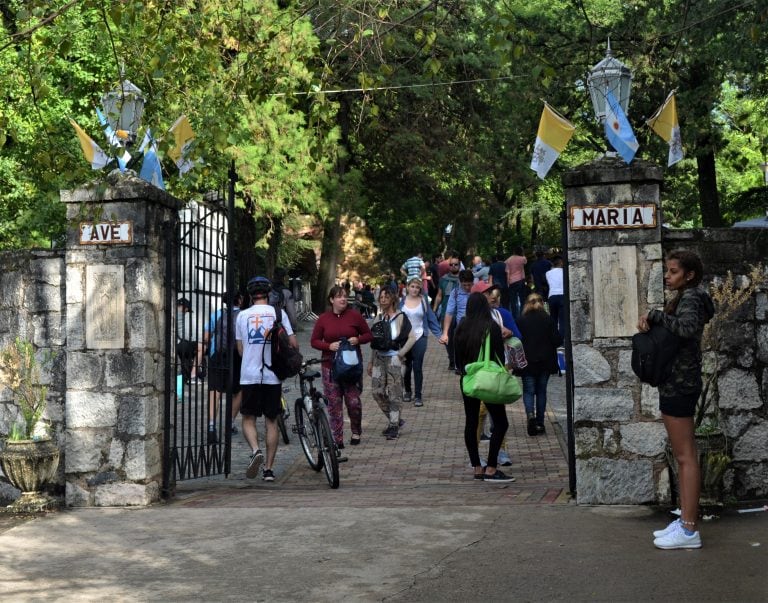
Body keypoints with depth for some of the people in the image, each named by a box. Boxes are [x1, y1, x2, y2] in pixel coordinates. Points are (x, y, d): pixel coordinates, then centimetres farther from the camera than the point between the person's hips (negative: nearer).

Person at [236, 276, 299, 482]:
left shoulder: (242, 315, 3)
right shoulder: (279, 313, 1)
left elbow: (240, 349, 8)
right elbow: (293, 344, -3)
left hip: (249, 375, 0)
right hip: (273, 375, 0)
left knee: (248, 419, 9)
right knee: (271, 421, 9)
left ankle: (256, 450, -19)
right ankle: (269, 469, 9)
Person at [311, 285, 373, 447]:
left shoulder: (354, 315, 1)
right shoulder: (323, 319, 3)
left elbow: (368, 335, 8)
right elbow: (314, 341, 6)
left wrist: (358, 340, -12)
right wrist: (329, 346, -12)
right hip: (330, 365, 1)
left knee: (353, 401, 0)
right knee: (334, 403, 1)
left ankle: (356, 432, 23)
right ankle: (337, 438, 8)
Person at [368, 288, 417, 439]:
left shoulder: (400, 317, -6)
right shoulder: (379, 318, 11)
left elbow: (412, 338, -9)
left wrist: (400, 354, -11)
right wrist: (371, 362, 16)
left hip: (393, 358, -6)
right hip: (379, 358, 6)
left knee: (394, 393, -2)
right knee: (376, 391, 2)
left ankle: (394, 426, 7)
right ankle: (394, 419, 20)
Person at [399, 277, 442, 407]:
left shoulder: (423, 301, 1)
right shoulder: (402, 301, 1)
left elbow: (431, 319, 2)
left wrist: (439, 334, -6)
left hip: (419, 338, -1)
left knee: (418, 367, -3)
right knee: (406, 367, 10)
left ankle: (418, 396, 3)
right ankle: (407, 391, 29)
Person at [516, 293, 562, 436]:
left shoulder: (521, 321, -6)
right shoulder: (548, 319, -4)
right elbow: (557, 340, -7)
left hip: (528, 362, -1)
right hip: (545, 362, 1)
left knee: (528, 391, 4)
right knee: (541, 391, 12)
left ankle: (530, 415, -22)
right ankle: (540, 423, 12)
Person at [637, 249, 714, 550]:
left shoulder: (690, 298, -12)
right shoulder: (683, 298, 17)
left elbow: (687, 328, -32)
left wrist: (655, 315, -21)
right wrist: (649, 321, -2)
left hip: (680, 385, -10)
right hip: (676, 384, 10)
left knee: (686, 456, -8)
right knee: (682, 456, 13)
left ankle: (689, 531, -6)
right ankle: (685, 521, 20)